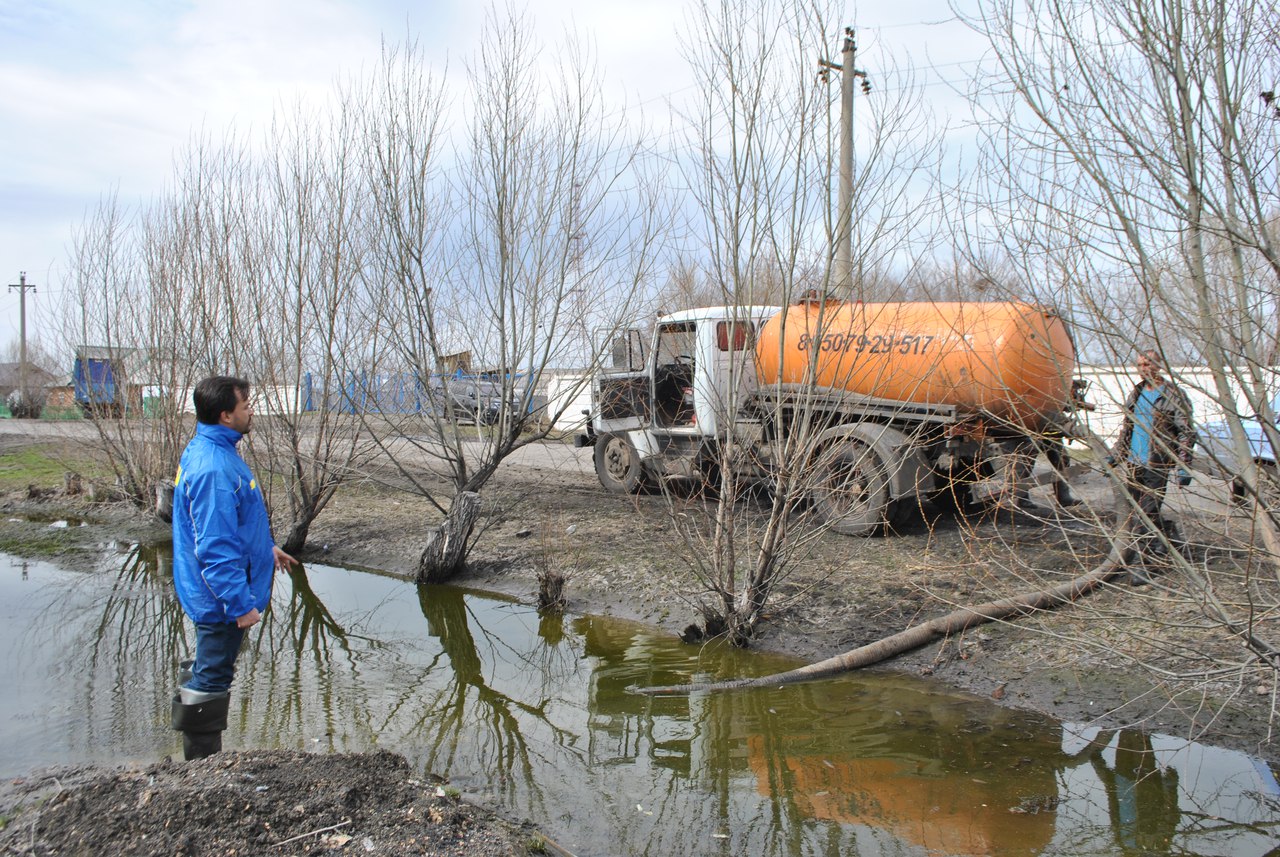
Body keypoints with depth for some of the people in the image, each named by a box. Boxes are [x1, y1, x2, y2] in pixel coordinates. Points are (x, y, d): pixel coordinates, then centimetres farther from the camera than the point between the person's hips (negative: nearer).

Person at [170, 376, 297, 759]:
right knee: (211, 684, 4)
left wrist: (266, 548, 26)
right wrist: (241, 605, -26)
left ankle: (201, 759, 39)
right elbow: (216, 548, -29)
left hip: (214, 597, 11)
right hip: (221, 598, -11)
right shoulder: (213, 469, -28)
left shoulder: (212, 451, 5)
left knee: (208, 670, 23)